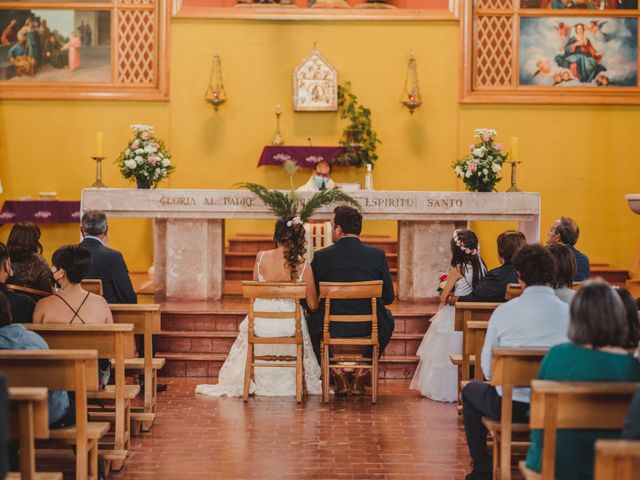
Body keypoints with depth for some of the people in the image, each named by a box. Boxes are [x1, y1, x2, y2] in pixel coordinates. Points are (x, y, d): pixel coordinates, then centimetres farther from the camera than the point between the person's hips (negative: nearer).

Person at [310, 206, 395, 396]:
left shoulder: (322, 256, -7)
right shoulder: (378, 255, -3)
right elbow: (389, 297, 3)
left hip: (332, 328, -1)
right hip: (368, 329, 1)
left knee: (310, 321, 32)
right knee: (387, 319, 34)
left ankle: (338, 376, 25)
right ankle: (362, 375, 26)